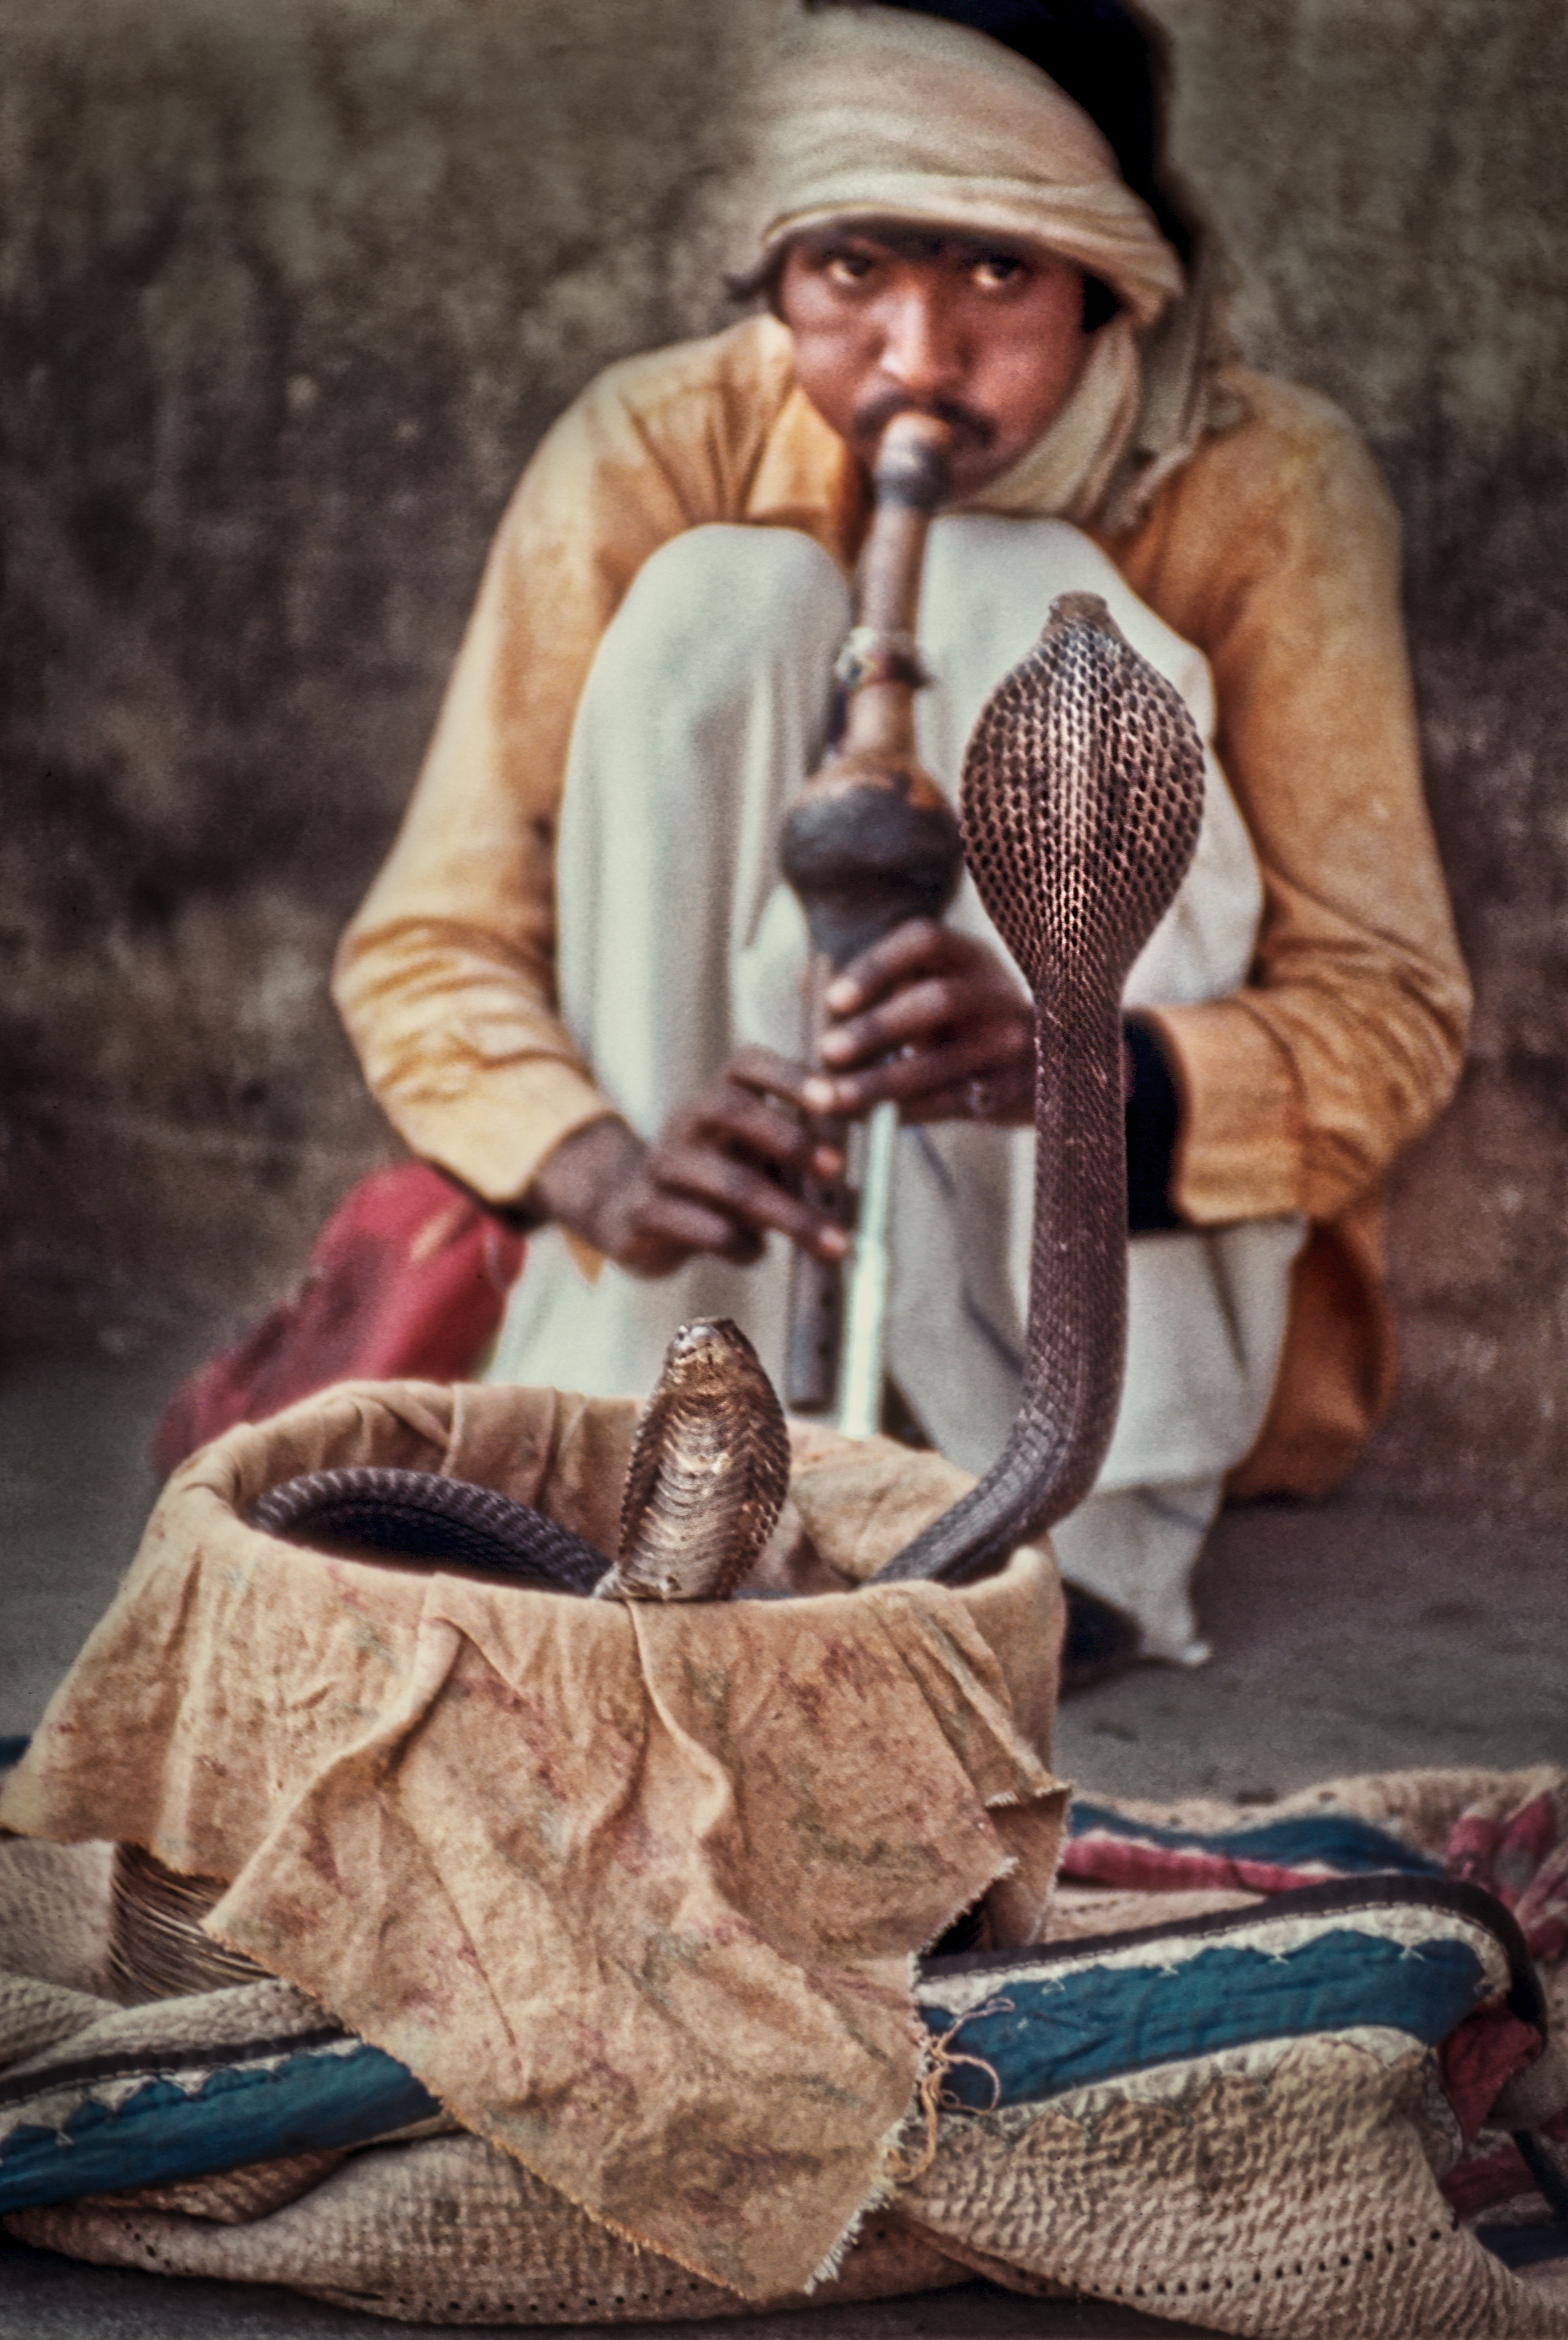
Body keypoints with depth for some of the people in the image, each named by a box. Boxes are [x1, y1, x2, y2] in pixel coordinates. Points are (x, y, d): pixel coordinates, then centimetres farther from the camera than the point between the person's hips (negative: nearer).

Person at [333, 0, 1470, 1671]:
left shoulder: (1261, 486, -14)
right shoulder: (656, 457, -11)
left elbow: (1391, 1013, -18)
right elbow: (423, 948, -13)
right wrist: (606, 1170, -36)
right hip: (718, 1279, 1)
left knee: (1017, 600, -23)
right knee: (723, 601, -20)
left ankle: (1094, 1503, -24)